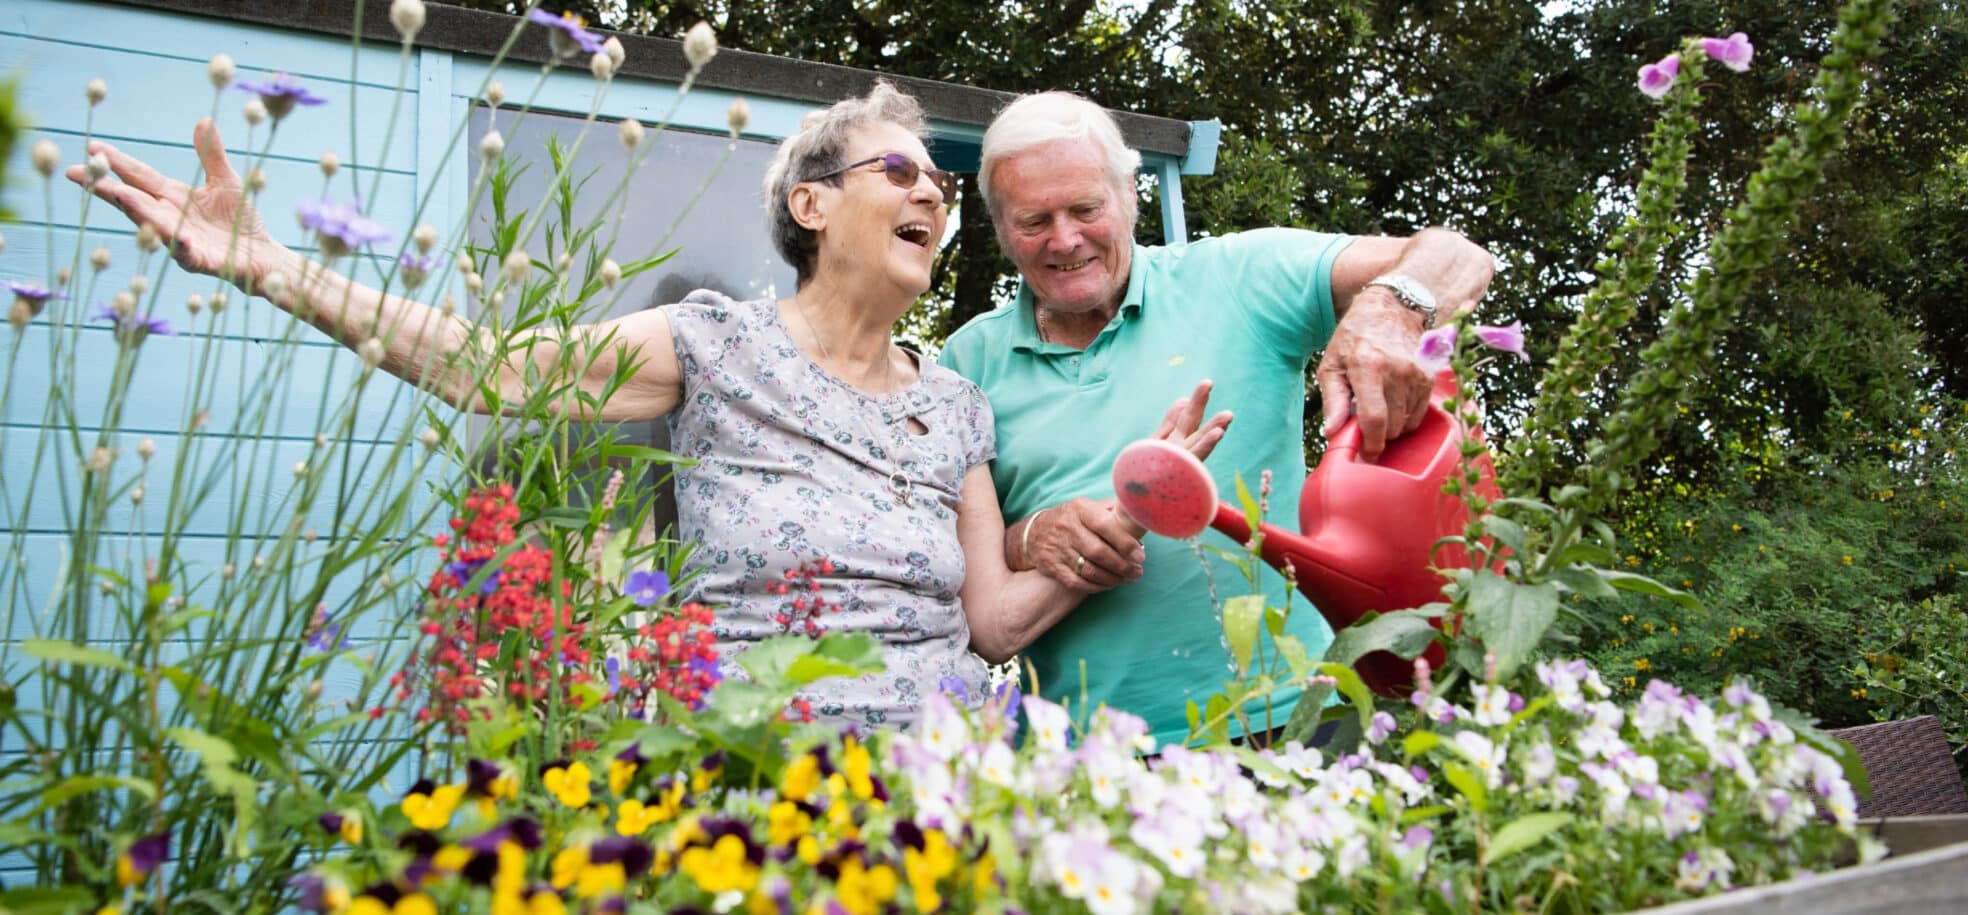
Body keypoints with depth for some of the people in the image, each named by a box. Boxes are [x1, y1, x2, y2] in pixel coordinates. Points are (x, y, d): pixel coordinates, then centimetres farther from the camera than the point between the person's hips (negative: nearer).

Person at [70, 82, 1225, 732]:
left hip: (935, 763, 4)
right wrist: (266, 263, -15)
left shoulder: (958, 408, 9)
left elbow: (992, 620, 7)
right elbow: (495, 364, -9)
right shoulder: (720, 343, -2)